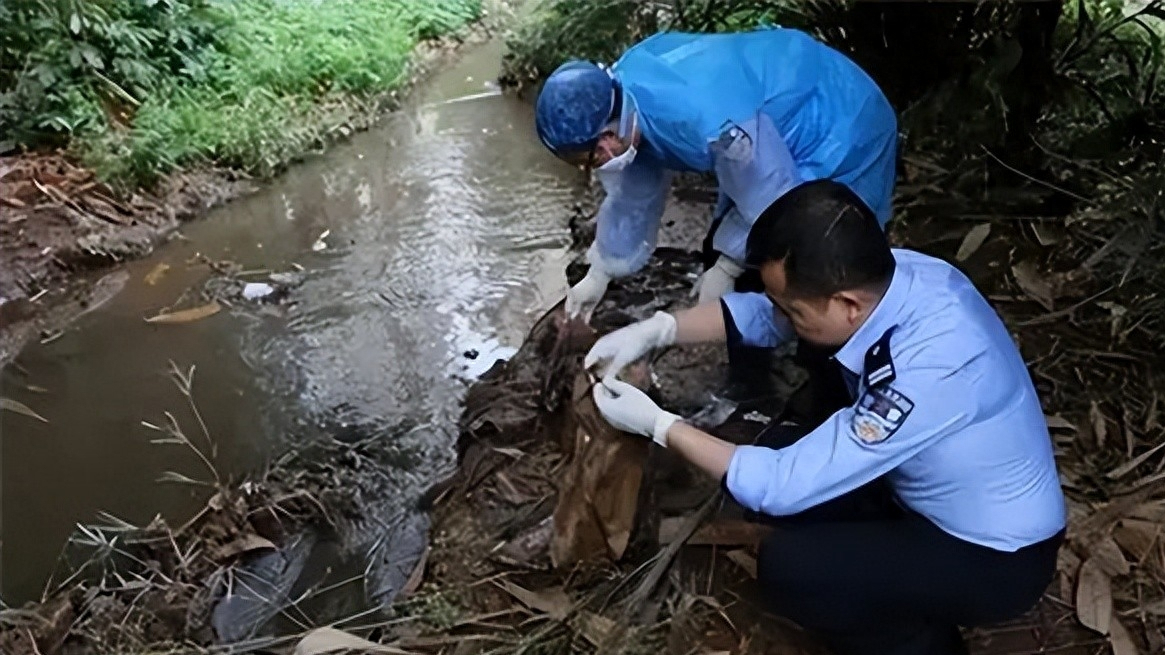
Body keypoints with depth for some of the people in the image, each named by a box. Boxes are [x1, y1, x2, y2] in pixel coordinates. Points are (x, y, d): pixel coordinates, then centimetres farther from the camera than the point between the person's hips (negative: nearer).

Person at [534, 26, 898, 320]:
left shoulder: (709, 120, -42)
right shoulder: (624, 94, -14)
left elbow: (770, 204, -26)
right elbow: (633, 194, 2)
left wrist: (726, 269, -11)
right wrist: (601, 273, 9)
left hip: (839, 138, -8)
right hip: (782, 129, 8)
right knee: (720, 252, 13)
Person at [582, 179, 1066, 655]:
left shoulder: (925, 374, -39)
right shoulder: (888, 275, -16)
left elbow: (787, 485, -31)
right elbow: (764, 311, 0)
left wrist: (657, 424, -23)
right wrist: (655, 330, -11)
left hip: (997, 556, -8)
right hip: (941, 494, 8)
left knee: (787, 566, -21)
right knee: (778, 449, 2)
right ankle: (901, 601, 15)